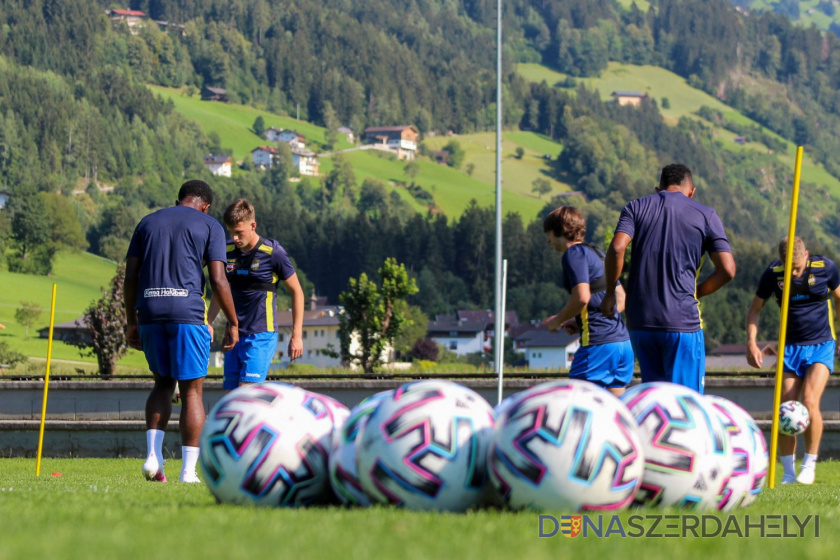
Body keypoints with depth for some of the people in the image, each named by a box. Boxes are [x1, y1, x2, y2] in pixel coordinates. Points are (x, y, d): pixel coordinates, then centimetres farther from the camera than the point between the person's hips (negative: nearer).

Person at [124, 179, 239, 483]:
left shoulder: (148, 222, 17)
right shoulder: (209, 226, 6)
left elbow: (130, 276, 12)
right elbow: (218, 280, -4)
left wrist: (131, 323, 16)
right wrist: (233, 324, 3)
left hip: (149, 311, 4)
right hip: (188, 311, -4)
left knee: (163, 383, 20)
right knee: (192, 390, 3)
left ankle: (153, 455, 3)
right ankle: (188, 470, -1)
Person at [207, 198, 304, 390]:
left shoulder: (273, 252, -9)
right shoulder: (227, 251, 7)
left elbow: (296, 291, -1)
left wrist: (297, 335, -4)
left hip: (261, 335, -6)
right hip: (234, 335, 6)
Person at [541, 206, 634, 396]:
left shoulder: (574, 253, -5)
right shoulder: (597, 253, 22)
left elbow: (581, 297, -19)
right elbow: (621, 300, 25)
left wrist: (557, 321, -3)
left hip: (599, 343, -9)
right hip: (623, 342, 9)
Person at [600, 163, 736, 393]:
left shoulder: (636, 207, 9)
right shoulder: (705, 215, 6)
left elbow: (616, 249, -9)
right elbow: (727, 270, -2)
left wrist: (610, 293, 3)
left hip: (639, 320, 3)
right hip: (682, 321, -3)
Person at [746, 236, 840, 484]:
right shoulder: (773, 273, -7)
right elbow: (754, 309, 6)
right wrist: (751, 343, -7)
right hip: (791, 346, 2)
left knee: (809, 401, -19)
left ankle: (809, 465, -5)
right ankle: (788, 471, 7)